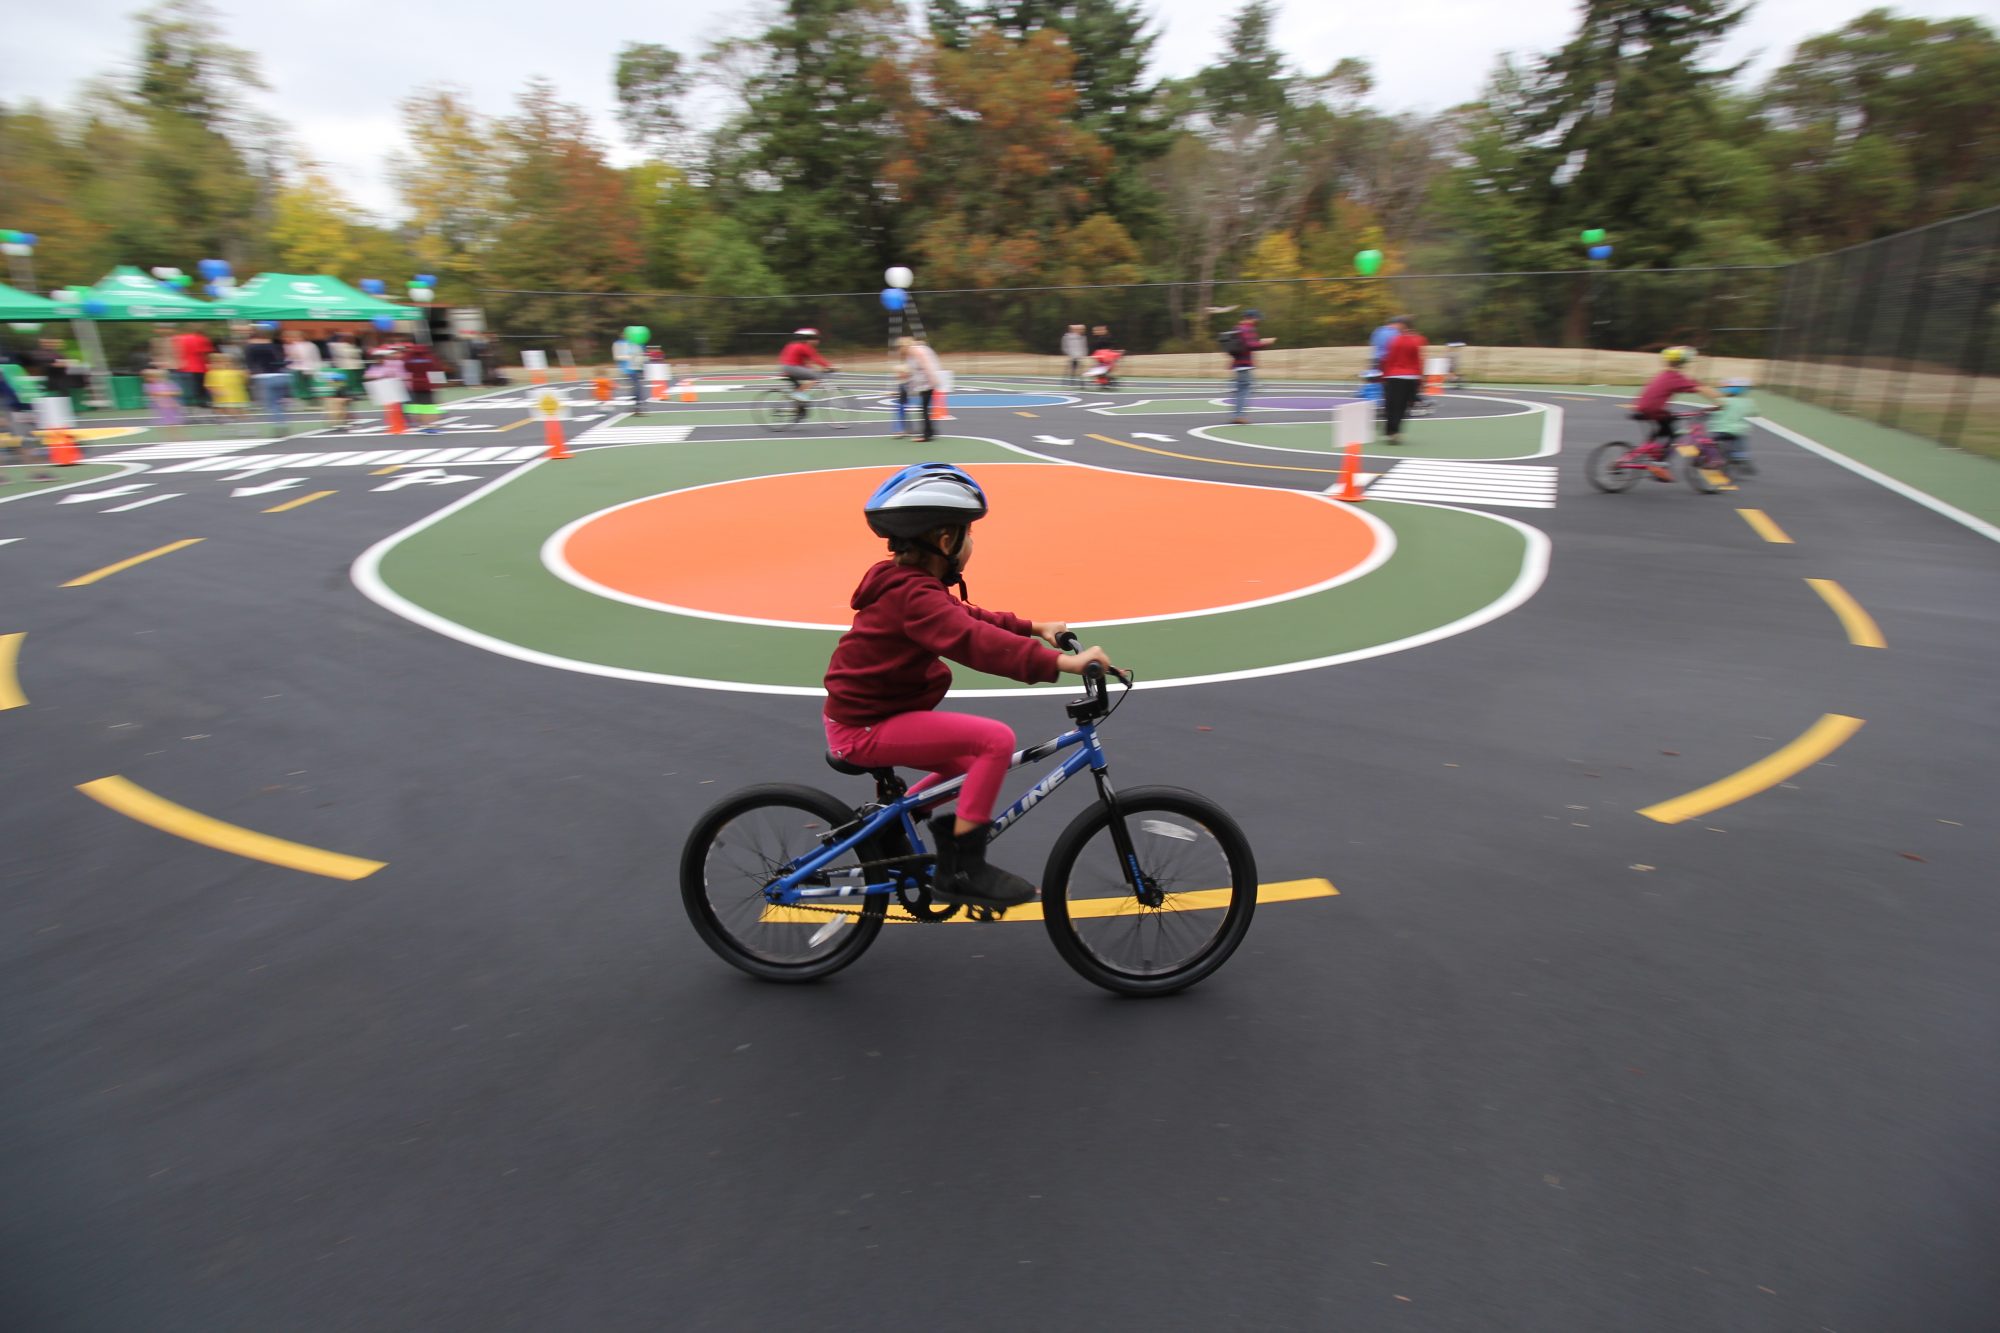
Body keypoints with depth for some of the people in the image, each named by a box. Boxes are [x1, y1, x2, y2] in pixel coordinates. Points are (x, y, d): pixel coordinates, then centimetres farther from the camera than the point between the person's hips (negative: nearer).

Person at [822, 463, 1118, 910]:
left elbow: (969, 617, 21)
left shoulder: (908, 584, 9)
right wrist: (1060, 663, -44)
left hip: (867, 712, 10)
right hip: (867, 727, -10)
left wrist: (1034, 628, 17)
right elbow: (974, 640, -38)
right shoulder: (913, 594, -24)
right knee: (997, 739, -20)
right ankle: (962, 871, -11)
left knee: (972, 768, 19)